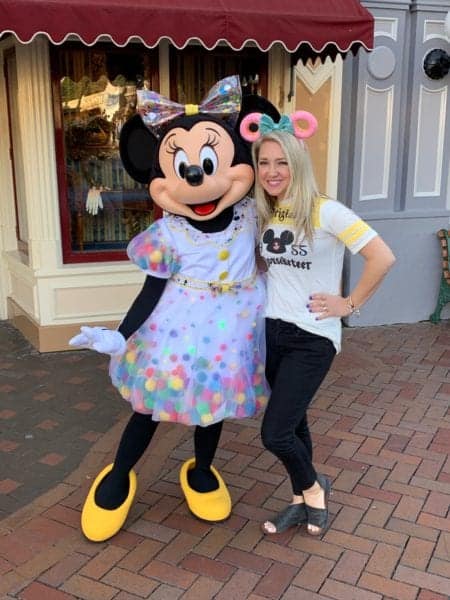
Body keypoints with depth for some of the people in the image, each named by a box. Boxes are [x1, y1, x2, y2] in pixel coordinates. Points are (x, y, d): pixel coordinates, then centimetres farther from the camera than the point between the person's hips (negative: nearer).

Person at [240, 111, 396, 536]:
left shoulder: (325, 212, -16)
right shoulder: (261, 213, 3)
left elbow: (383, 258, -20)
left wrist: (350, 304, -13)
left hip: (313, 337, -6)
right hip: (273, 331, 6)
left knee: (274, 434, -7)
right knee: (292, 422, 18)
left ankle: (313, 488, 23)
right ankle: (302, 500, 38)